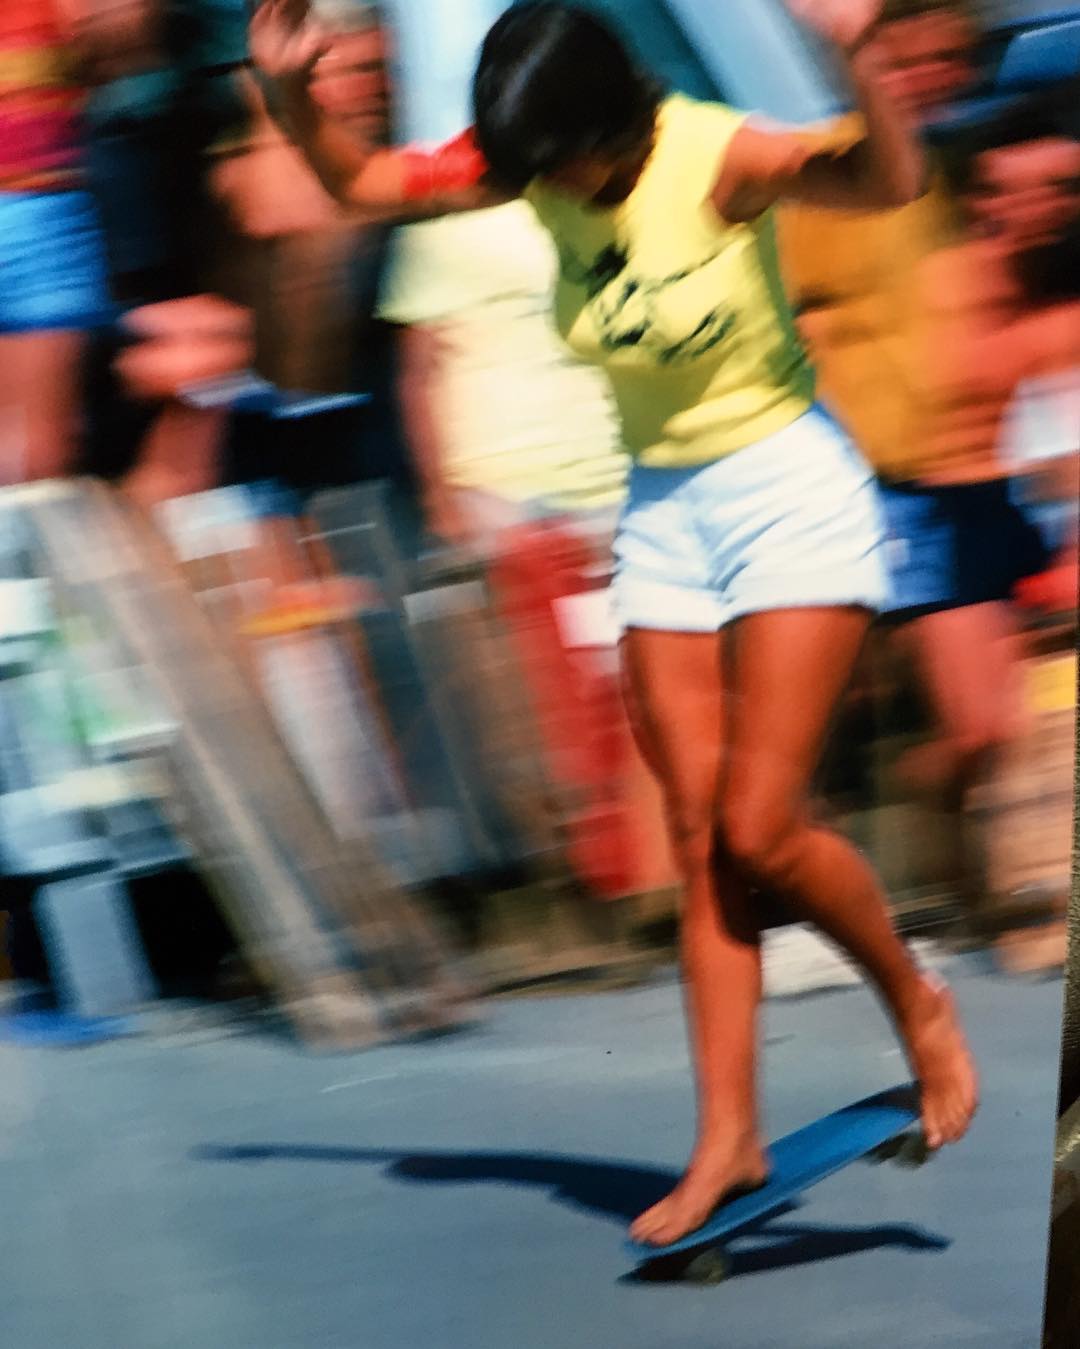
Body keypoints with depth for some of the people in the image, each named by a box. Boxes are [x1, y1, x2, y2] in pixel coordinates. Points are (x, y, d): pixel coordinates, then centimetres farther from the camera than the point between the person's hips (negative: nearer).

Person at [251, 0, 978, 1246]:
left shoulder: (717, 159, -22)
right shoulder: (535, 168, -4)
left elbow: (889, 184, -38)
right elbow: (361, 185, 7)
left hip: (788, 491, -6)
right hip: (662, 510, 6)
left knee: (758, 830, -11)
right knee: (700, 844, 3)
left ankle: (917, 1003, 14)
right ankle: (727, 1136, 7)